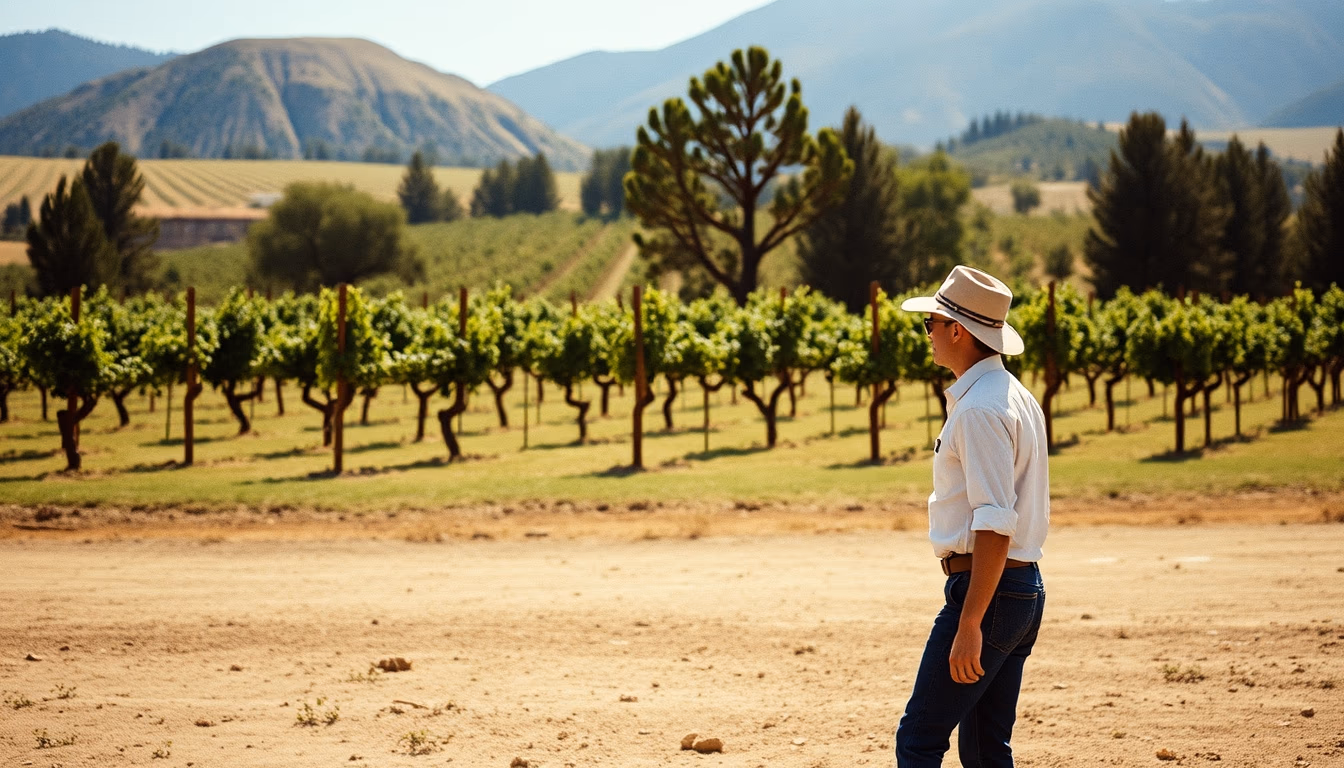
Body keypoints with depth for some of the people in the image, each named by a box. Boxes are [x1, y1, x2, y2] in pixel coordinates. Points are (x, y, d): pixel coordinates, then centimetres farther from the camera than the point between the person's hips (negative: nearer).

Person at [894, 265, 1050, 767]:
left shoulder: (980, 409, -16)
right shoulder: (1016, 396, 15)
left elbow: (994, 528, -23)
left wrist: (969, 625, -25)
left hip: (987, 592, -10)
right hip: (1026, 589, 10)